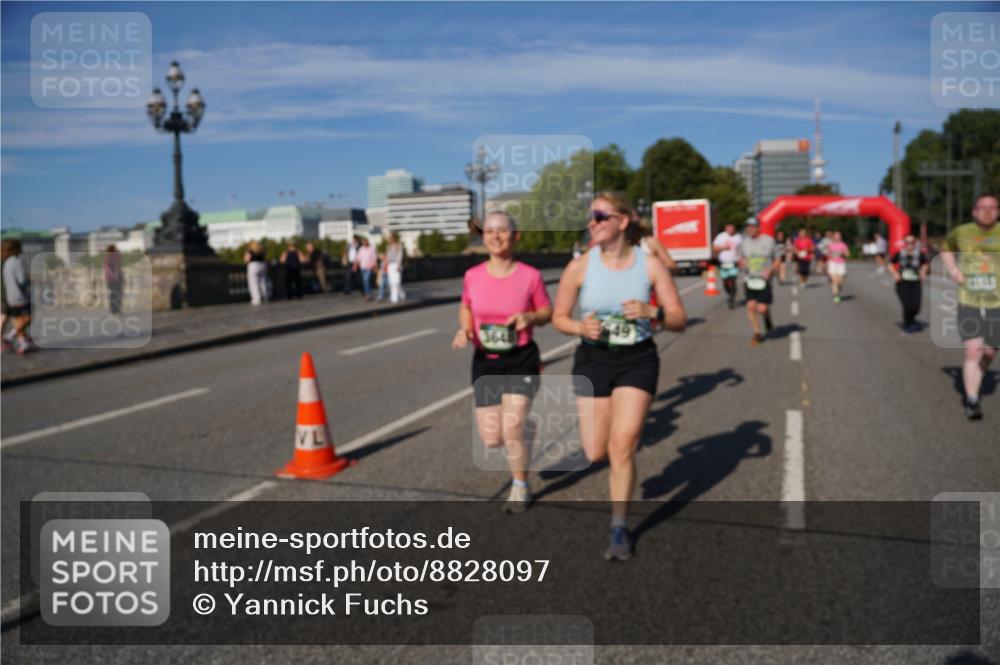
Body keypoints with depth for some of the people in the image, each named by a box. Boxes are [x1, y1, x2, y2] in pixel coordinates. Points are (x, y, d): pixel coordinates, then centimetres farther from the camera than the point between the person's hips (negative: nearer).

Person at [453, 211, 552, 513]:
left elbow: (547, 312, 2)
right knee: (491, 439, 2)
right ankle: (521, 428, 41)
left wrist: (529, 317, -20)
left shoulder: (530, 276, -11)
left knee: (512, 430, -13)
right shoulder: (472, 276, -4)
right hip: (485, 362, 3)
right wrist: (464, 329, -9)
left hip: (521, 360, -3)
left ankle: (520, 489, 15)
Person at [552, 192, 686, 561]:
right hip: (593, 359, 1)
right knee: (595, 453, 2)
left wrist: (652, 311, -23)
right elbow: (558, 317, 3)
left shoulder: (650, 265, -6)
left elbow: (679, 319, -2)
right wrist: (582, 327, -18)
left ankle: (619, 529, 11)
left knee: (622, 446, -9)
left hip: (637, 360, -1)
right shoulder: (579, 267, -7)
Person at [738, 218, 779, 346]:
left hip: (764, 280, -3)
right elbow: (741, 260, 19)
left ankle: (768, 320, 27)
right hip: (750, 279, 3)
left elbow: (778, 260, 4)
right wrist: (742, 263, -6)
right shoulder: (744, 242, 7)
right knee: (751, 306, -6)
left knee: (762, 309, -10)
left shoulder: (769, 241, -2)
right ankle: (757, 334, 9)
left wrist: (770, 270, -14)